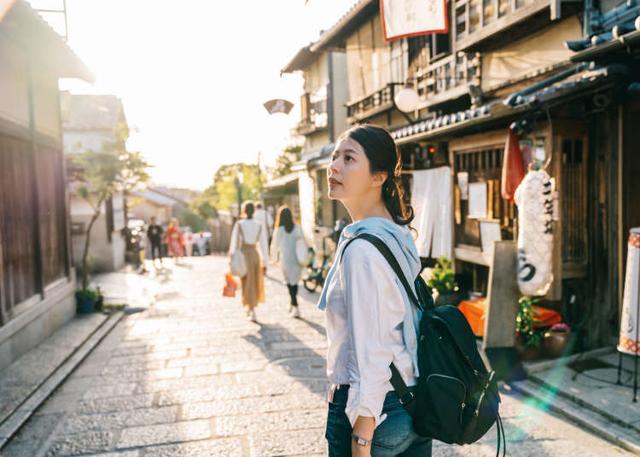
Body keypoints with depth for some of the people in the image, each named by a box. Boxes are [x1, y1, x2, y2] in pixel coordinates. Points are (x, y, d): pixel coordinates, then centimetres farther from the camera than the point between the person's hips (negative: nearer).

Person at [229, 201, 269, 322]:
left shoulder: (239, 224, -7)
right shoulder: (259, 225, 1)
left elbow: (234, 243, -7)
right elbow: (264, 244, 1)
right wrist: (265, 262, 7)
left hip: (244, 255, -3)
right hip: (256, 254, 3)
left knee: (247, 284, 7)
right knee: (256, 282, 20)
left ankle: (252, 313, 3)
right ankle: (249, 307, 34)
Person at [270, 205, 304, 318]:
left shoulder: (279, 230, -8)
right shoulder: (297, 228, -3)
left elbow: (274, 245, 0)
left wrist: (274, 258, 17)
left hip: (285, 259, -2)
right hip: (297, 259, 2)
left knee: (290, 283, 6)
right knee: (295, 281, 18)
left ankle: (296, 307, 0)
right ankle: (292, 304, 28)